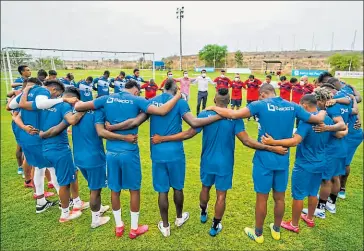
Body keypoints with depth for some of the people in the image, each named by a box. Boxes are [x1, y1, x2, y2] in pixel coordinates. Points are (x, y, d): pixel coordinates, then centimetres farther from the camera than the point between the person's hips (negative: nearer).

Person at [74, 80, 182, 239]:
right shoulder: (136, 100, -6)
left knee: (114, 190, 18)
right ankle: (134, 229, 27)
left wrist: (78, 102, 28)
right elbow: (162, 111, -15)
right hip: (129, 152, -4)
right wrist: (177, 97, -1)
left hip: (111, 151, 4)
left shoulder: (107, 99, 5)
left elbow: (78, 107, 5)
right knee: (134, 190, 13)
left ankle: (118, 226, 35)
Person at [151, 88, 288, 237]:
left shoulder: (204, 115, -11)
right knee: (221, 195, 12)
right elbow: (246, 141, -19)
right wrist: (273, 148, -14)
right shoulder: (235, 117, -14)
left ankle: (203, 213, 49)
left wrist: (162, 139, -6)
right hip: (225, 163, -2)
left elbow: (188, 134, -13)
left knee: (205, 187, 24)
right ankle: (215, 226, 27)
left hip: (208, 161, 2)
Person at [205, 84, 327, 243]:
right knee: (279, 197, 19)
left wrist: (213, 108, -4)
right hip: (283, 160, 5)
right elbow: (318, 119, 11)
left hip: (264, 159, -5)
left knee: (262, 198, 10)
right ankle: (276, 230, 40)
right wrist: (323, 112, 34)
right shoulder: (292, 106, 2)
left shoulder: (260, 105, -11)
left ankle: (258, 234, 28)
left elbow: (233, 114, -19)